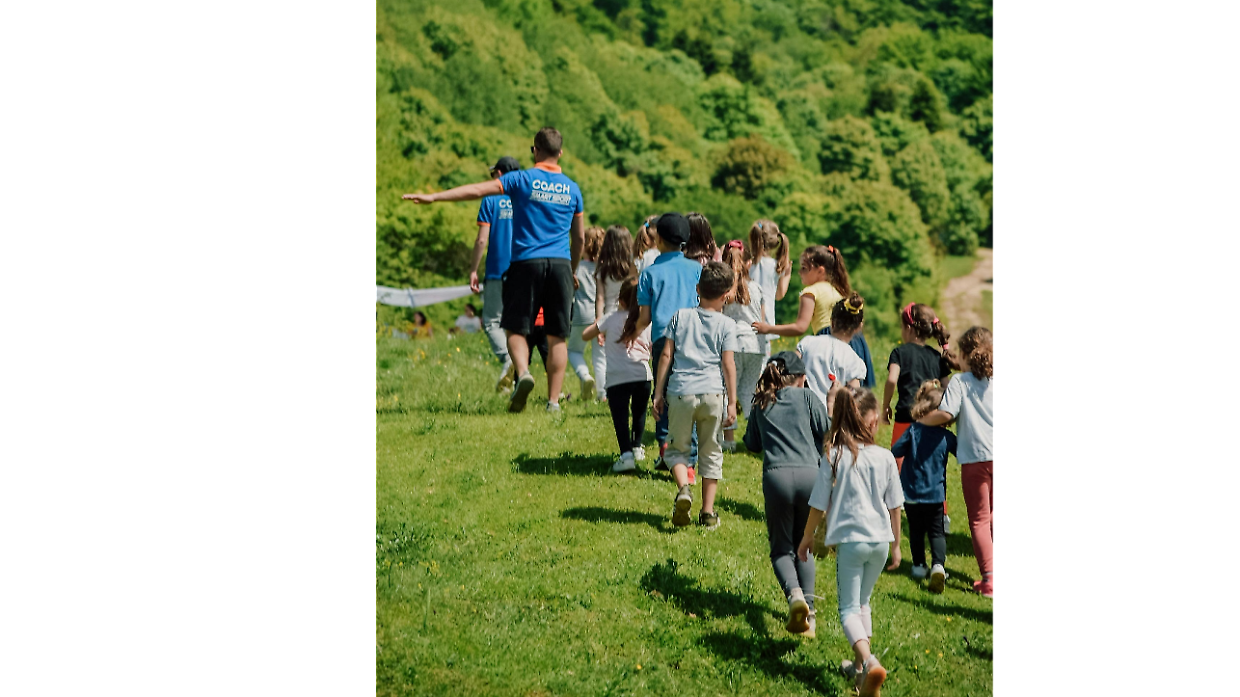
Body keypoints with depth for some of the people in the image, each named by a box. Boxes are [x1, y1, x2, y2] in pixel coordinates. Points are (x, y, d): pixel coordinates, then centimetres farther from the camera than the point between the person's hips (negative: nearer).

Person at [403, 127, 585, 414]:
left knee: (516, 328, 7)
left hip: (526, 262, -2)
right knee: (556, 336, 5)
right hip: (560, 264, 3)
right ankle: (553, 400, 2)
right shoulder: (572, 189, 10)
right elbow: (580, 237, 17)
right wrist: (573, 271, 31)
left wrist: (433, 197, -6)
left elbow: (477, 190, -8)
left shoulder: (522, 180, -1)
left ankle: (523, 372, -21)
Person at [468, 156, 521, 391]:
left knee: (491, 321, 1)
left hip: (497, 272, -3)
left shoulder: (491, 200, -1)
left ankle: (507, 358, -23)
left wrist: (473, 270, 0)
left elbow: (482, 240, -7)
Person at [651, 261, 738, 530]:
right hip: (712, 393, 0)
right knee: (711, 452, 11)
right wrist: (732, 403, 3)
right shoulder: (727, 325, 3)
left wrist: (658, 393, 9)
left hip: (681, 390, 0)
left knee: (677, 447, 13)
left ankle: (684, 488, -16)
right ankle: (708, 512, 12)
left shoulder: (680, 316, 8)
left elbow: (666, 355, 5)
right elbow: (728, 365, -1)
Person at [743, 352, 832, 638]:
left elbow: (752, 443, 23)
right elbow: (826, 431, 5)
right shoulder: (806, 396, 12)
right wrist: (831, 404, 23)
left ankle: (794, 593, -21)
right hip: (810, 475, 0)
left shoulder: (761, 403, 18)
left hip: (776, 475, 0)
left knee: (781, 547, 8)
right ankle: (808, 612, 6)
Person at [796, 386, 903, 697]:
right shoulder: (885, 457, -3)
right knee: (862, 602, 23)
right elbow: (894, 507, 5)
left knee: (848, 608, 2)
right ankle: (860, 664, 26)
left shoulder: (834, 457, -10)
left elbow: (819, 506, -5)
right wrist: (896, 545, 18)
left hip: (849, 540, -3)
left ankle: (869, 662, -22)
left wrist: (806, 538, 11)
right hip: (880, 540, 3)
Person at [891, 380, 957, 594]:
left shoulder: (913, 431, -10)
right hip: (936, 494, 0)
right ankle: (938, 564, -15)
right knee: (937, 532, 6)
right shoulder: (947, 436, -8)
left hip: (911, 494, 0)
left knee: (916, 530, 17)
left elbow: (895, 452, -9)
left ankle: (919, 565, 24)